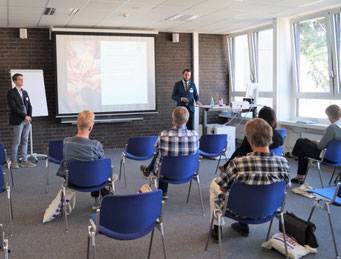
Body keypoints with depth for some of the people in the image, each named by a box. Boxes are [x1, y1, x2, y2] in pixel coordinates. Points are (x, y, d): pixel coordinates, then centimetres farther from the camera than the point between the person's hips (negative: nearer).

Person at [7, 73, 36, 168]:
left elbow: (29, 106, 14)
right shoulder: (11, 93, -5)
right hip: (17, 121, -6)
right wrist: (24, 116, -16)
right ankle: (14, 161, 8)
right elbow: (13, 107, -14)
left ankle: (24, 161, 13)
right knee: (16, 142, -2)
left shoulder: (25, 92, 15)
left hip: (27, 121, 6)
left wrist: (29, 116, -3)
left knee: (25, 141, 8)